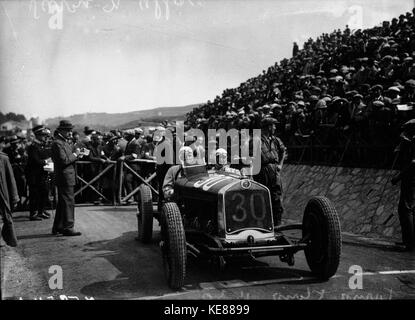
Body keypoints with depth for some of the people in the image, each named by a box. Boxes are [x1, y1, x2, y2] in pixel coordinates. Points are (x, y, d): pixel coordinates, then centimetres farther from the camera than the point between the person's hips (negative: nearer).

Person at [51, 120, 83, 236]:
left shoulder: (65, 142, 18)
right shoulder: (57, 143, -15)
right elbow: (64, 160, -22)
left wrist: (76, 154, 7)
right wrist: (75, 154, -12)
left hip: (66, 177, 11)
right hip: (65, 177, -11)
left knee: (62, 203, 16)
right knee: (68, 202, -7)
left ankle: (58, 227, 25)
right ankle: (67, 228, -1)